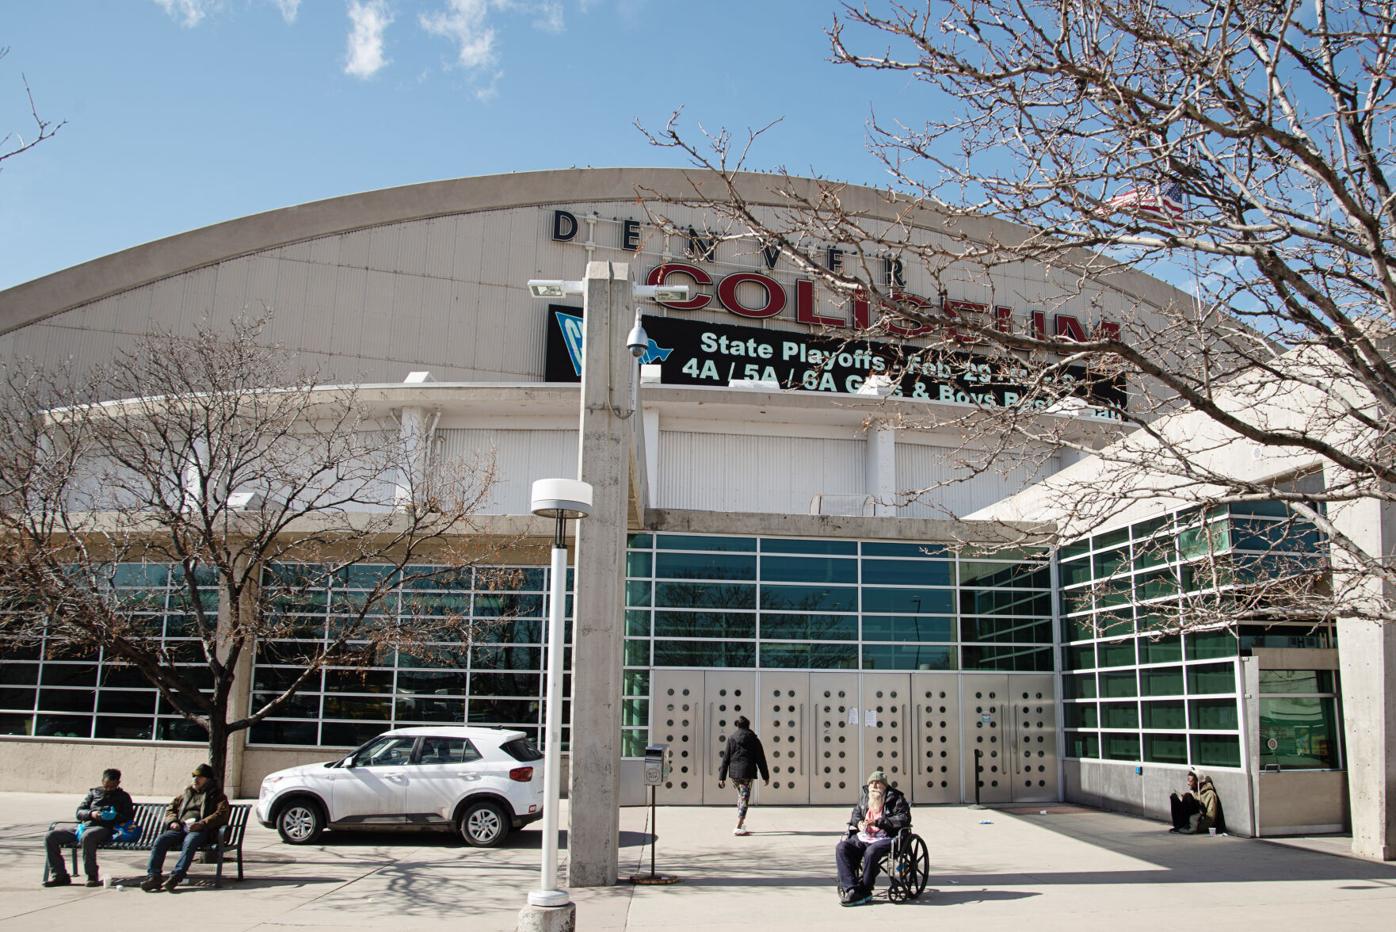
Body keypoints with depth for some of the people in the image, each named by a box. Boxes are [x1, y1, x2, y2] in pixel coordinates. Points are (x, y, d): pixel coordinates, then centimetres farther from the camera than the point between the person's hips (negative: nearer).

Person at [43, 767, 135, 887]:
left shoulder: (123, 796, 16)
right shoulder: (93, 792, 24)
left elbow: (129, 817, 6)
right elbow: (79, 812, 16)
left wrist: (115, 816, -14)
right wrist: (91, 814, -7)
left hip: (103, 828, -5)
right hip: (84, 826, 5)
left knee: (87, 836, -40)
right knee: (50, 837, -11)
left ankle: (92, 876, -32)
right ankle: (59, 875, -6)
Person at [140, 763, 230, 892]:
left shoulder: (216, 795, 12)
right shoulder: (187, 792, 28)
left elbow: (221, 814, -4)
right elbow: (171, 808, 28)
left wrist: (201, 824, -18)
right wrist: (172, 822, 5)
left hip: (200, 830, -5)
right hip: (180, 827, 5)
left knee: (189, 842, -36)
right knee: (160, 840, -22)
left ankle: (175, 877, -43)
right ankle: (153, 876, -26)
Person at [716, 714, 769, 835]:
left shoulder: (732, 738, 7)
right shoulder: (753, 739, 1)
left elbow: (725, 758, 5)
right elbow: (761, 759, 2)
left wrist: (722, 777, 7)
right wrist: (766, 776, 9)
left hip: (733, 772, 4)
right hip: (747, 772, -4)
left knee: (741, 796, 22)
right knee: (744, 799, -3)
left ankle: (742, 823, 28)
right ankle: (738, 828, -12)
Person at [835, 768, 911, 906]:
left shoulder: (895, 798, -2)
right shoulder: (864, 797, 15)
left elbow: (904, 818, -13)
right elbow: (855, 813, 29)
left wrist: (878, 822, -18)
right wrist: (859, 822, 3)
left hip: (886, 838, -6)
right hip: (864, 836, 6)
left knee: (871, 852, -37)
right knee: (842, 847, -18)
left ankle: (864, 892, -21)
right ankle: (851, 889, -25)